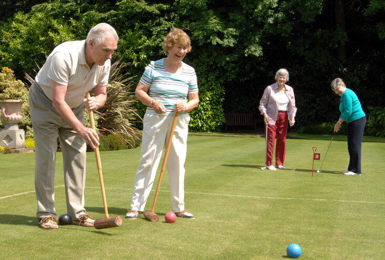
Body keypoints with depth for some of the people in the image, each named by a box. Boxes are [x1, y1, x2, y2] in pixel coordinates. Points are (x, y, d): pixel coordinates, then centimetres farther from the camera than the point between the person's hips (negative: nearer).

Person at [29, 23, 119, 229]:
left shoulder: (104, 63, -13)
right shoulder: (64, 56, -34)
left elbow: (101, 93, 2)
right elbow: (58, 101, -33)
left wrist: (96, 102, -23)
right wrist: (82, 129, -35)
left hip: (74, 106, 6)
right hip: (45, 102, -6)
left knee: (77, 156, -1)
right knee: (46, 156, -8)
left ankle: (77, 212, 4)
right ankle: (46, 213, 0)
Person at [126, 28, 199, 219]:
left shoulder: (189, 71, 8)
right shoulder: (154, 67, 0)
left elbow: (195, 99, 11)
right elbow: (139, 91, 2)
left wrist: (186, 106, -11)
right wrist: (152, 102, -16)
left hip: (179, 122, 3)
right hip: (155, 119, -3)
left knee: (177, 163, 6)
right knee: (148, 161, -4)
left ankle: (179, 207, 16)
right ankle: (136, 206, 2)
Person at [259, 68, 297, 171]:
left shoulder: (290, 90, 7)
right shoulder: (269, 88, -4)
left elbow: (292, 105, 8)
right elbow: (263, 103, 1)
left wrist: (292, 117, -6)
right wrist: (264, 113, -15)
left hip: (284, 117, 4)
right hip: (271, 117, -4)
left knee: (282, 140, 5)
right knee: (270, 139, -6)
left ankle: (279, 163, 15)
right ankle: (269, 164, -2)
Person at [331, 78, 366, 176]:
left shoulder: (347, 94, -15)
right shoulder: (343, 95, 17)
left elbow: (348, 111, -19)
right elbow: (344, 112, 22)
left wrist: (339, 122, -9)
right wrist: (338, 123, 11)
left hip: (357, 120, -11)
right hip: (353, 122, 11)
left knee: (355, 145, -9)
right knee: (351, 146, 11)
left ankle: (356, 169, -6)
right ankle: (352, 168, 16)